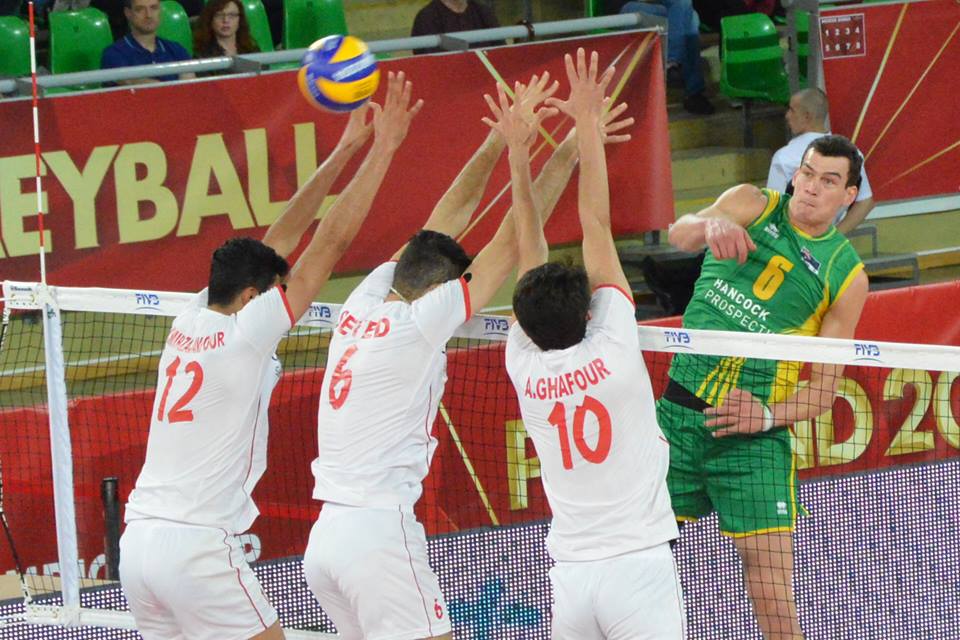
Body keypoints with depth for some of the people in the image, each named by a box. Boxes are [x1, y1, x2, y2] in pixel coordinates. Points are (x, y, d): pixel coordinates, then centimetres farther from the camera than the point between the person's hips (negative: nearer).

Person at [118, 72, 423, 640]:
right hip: (198, 545, -8)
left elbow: (279, 242, 19)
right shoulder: (245, 333, -7)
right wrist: (383, 147, -1)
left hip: (138, 541, 8)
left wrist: (343, 152, 23)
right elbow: (331, 244, -6)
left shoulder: (191, 323, 12)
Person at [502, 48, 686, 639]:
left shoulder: (525, 368, 1)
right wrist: (589, 126, 1)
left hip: (571, 574, 4)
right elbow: (597, 228, -2)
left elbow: (531, 251, 11)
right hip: (640, 563, -4)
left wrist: (518, 152, 17)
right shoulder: (612, 351, -8)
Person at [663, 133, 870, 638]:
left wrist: (769, 416, -16)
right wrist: (711, 225, -40)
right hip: (678, 413, 2)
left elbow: (824, 387, 3)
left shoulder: (845, 275, 1)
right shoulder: (751, 205, 3)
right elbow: (679, 234, -17)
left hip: (751, 438, -2)